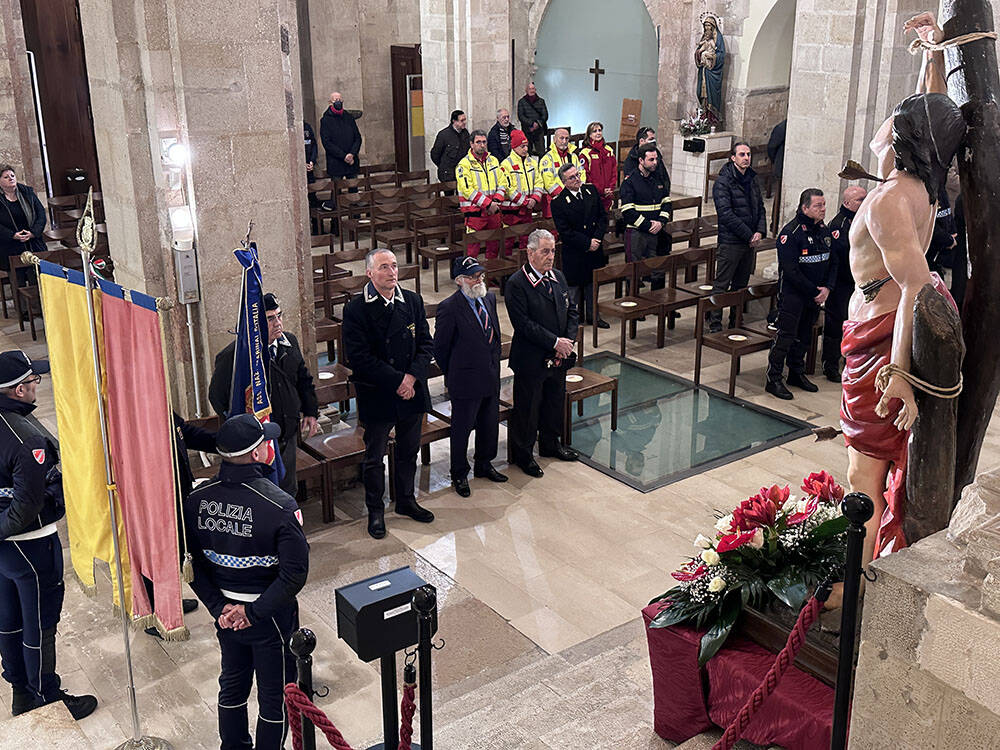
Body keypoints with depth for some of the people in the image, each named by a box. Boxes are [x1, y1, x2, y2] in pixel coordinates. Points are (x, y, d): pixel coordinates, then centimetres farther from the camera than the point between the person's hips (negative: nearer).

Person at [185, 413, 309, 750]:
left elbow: (191, 562, -5)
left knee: (232, 685, 27)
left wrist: (218, 605, -3)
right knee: (274, 696, 16)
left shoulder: (197, 499, -12)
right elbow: (295, 574, -26)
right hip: (271, 619, -5)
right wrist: (256, 611, -16)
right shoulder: (280, 505, -27)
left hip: (225, 612, 5)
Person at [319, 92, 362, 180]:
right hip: (335, 165, -4)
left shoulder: (349, 117, 11)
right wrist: (344, 156, -16)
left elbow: (358, 138, 10)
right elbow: (327, 143, -9)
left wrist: (352, 154, -9)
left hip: (352, 163, 4)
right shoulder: (325, 121, -2)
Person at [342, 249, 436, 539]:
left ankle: (406, 500, 38)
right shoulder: (356, 309, -13)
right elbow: (359, 358, -18)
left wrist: (411, 377, -15)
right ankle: (375, 510, 27)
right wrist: (397, 381, -19)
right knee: (374, 456, 10)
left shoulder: (412, 301, 2)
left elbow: (426, 344, 1)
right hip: (376, 396, -4)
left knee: (409, 451, 18)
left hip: (412, 392, 4)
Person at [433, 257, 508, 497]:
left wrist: (495, 365, 13)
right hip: (466, 381, -7)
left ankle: (484, 464, 40)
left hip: (491, 378, 7)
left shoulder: (489, 298, 3)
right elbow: (440, 348, -11)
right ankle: (459, 474, 26)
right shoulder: (449, 308, -19)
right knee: (462, 429, 8)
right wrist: (453, 375, -2)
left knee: (490, 425, 20)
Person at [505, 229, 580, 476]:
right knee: (527, 407, 6)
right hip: (530, 360, -7)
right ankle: (522, 454, 22)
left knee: (555, 402, 21)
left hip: (558, 357, 7)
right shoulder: (516, 284, -17)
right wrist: (556, 342, -21)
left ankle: (550, 444, 42)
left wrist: (569, 340, -6)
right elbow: (524, 324, -22)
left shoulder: (558, 277, 6)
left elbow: (571, 310, 10)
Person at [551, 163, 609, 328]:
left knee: (593, 283, 17)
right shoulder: (558, 202, -13)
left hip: (595, 250, 5)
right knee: (573, 285, 5)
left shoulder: (591, 190, 3)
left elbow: (603, 217, 5)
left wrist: (597, 238, -10)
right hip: (574, 254, -5)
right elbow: (565, 232, -16)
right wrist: (587, 243, -17)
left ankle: (592, 316, 31)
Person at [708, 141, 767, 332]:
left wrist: (760, 231, -3)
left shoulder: (752, 179, 13)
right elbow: (726, 214, -17)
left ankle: (736, 322, 23)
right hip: (730, 242, -7)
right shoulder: (723, 181, -10)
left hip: (750, 242, 7)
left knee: (741, 285, 14)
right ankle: (714, 325, 4)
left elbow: (760, 207, 15)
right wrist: (749, 235, -17)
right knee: (722, 285, -3)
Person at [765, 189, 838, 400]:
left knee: (804, 336, 16)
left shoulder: (824, 230, 7)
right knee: (786, 336, -7)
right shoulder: (791, 232, -16)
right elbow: (791, 270, -20)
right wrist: (814, 291, -16)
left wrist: (827, 288, -3)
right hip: (792, 293, -7)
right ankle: (773, 380, 1)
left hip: (815, 295, 7)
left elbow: (832, 262, 13)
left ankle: (797, 373, 30)